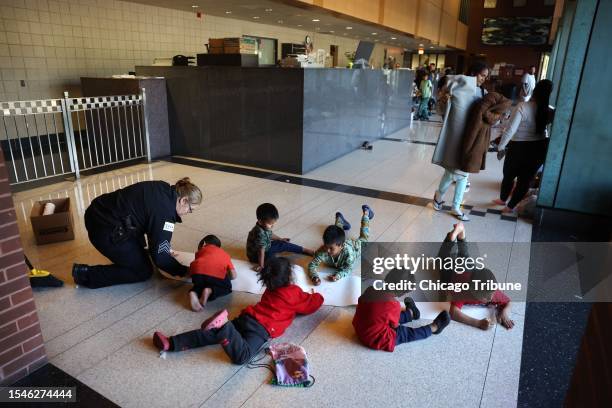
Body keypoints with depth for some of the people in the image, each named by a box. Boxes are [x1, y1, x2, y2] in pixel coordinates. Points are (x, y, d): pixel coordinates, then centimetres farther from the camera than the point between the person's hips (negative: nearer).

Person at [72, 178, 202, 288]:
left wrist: (166, 248, 19)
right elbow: (159, 256, -17)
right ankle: (86, 274, 4)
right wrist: (183, 271, -6)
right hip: (105, 231, -9)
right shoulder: (164, 211, -22)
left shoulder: (164, 190, 3)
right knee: (143, 272, 4)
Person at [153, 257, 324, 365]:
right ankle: (223, 326, -48)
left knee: (210, 335, 0)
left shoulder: (271, 288, 25)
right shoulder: (294, 293, 6)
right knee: (242, 356, -30)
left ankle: (171, 344, -9)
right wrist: (315, 295, 39)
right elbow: (313, 304, 17)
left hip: (247, 317, 7)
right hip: (262, 328, -7)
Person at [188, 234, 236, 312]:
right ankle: (209, 291, -2)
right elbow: (233, 276, 21)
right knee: (227, 287, 27)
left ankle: (194, 293, -1)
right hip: (217, 273, -1)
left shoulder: (202, 250, 34)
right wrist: (224, 278, 41)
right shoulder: (225, 254, 33)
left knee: (200, 285, 34)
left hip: (198, 271, 2)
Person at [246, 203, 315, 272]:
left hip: (267, 247, 8)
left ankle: (304, 250, 17)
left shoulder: (265, 227, -11)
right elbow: (261, 251, -37)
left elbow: (270, 234, 13)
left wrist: (280, 239, 25)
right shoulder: (260, 233, -38)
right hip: (256, 255, -8)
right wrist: (261, 265, -35)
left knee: (283, 244, 7)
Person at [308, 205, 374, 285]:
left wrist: (338, 275, -56)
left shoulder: (348, 252, -49)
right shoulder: (322, 252, -45)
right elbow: (312, 265, -41)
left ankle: (366, 213, 47)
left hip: (356, 245, -1)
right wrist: (314, 277, -61)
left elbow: (348, 268, -36)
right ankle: (339, 219, 60)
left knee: (363, 239, 30)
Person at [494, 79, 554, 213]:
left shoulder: (523, 107, -20)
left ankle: (502, 199, 39)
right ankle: (510, 206, 26)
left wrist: (501, 147, -12)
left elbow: (510, 130, -21)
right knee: (526, 179, 15)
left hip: (519, 147, -3)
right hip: (540, 148, 4)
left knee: (509, 175, 19)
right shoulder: (549, 111, -9)